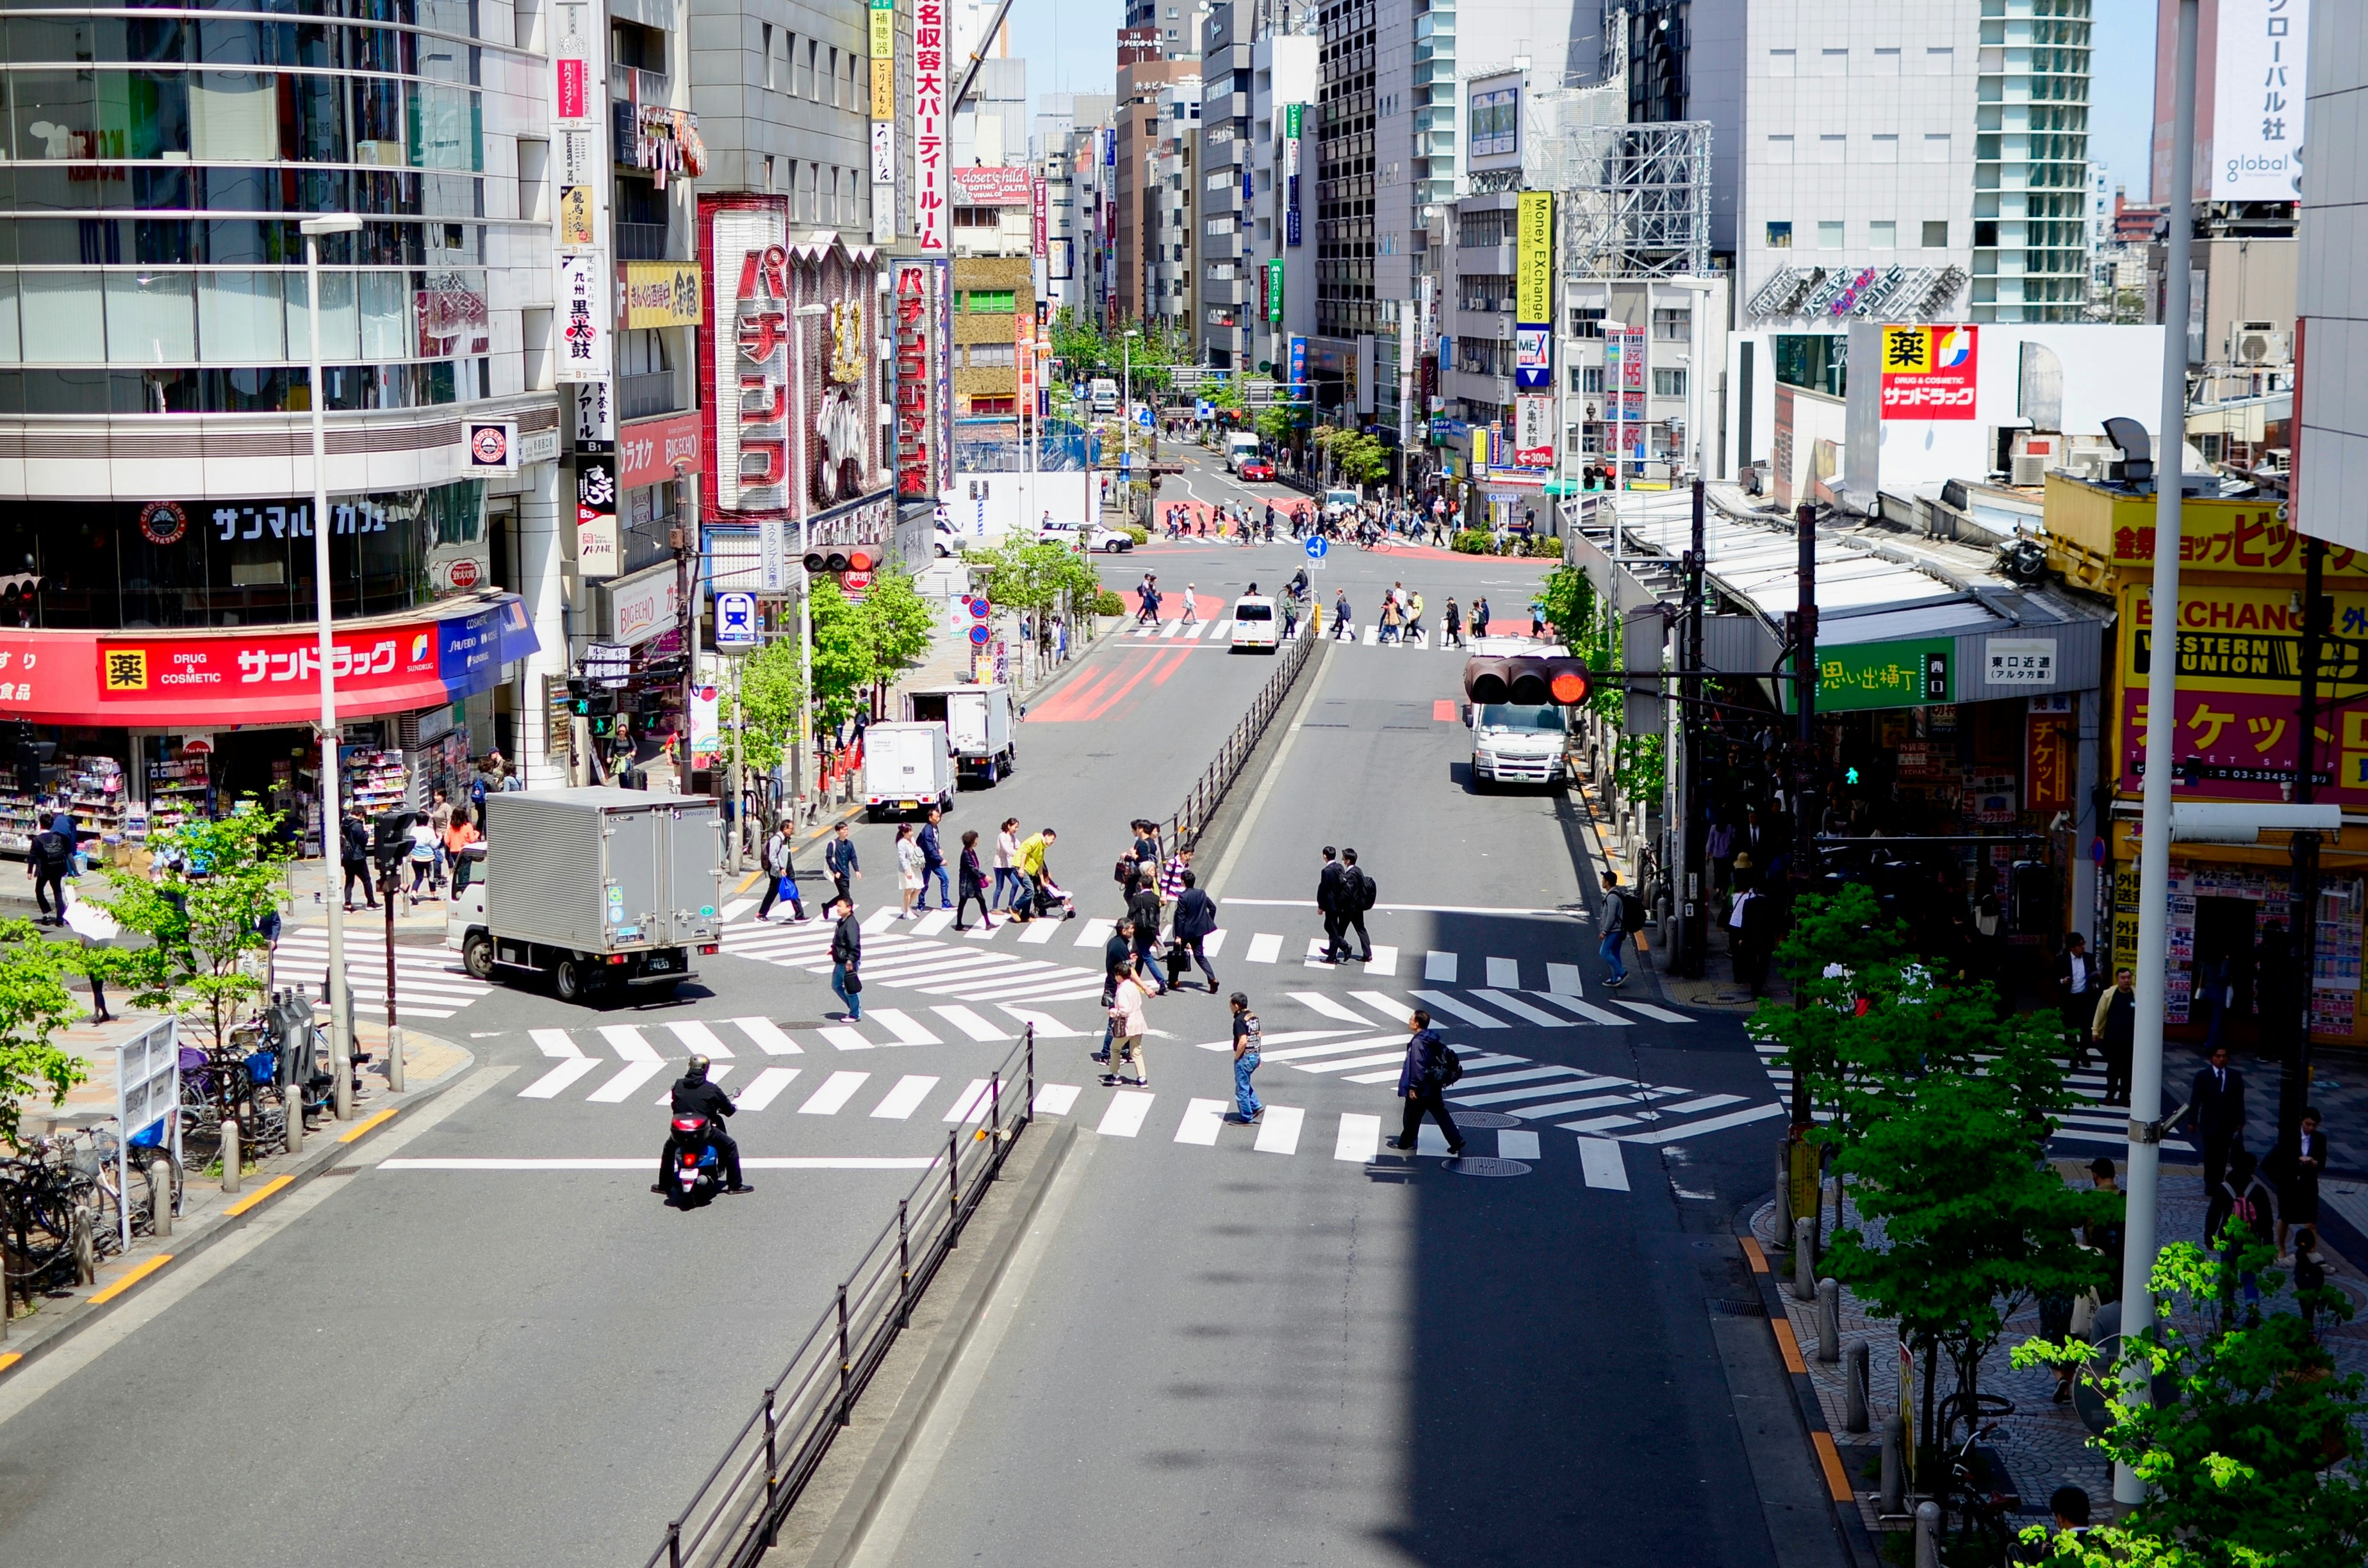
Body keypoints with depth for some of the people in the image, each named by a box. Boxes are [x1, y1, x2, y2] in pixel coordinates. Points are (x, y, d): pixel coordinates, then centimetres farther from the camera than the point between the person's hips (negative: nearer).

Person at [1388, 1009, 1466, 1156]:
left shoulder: (1417, 1043, -23)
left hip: (1421, 1089, -8)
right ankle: (1456, 1141, 8)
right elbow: (1446, 1054, 13)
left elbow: (1417, 1066, -25)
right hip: (1435, 1086, 8)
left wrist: (1413, 1087, -19)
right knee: (1440, 1114, 12)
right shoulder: (1434, 1040, 4)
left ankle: (1405, 1142, 26)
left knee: (1412, 1116, 10)